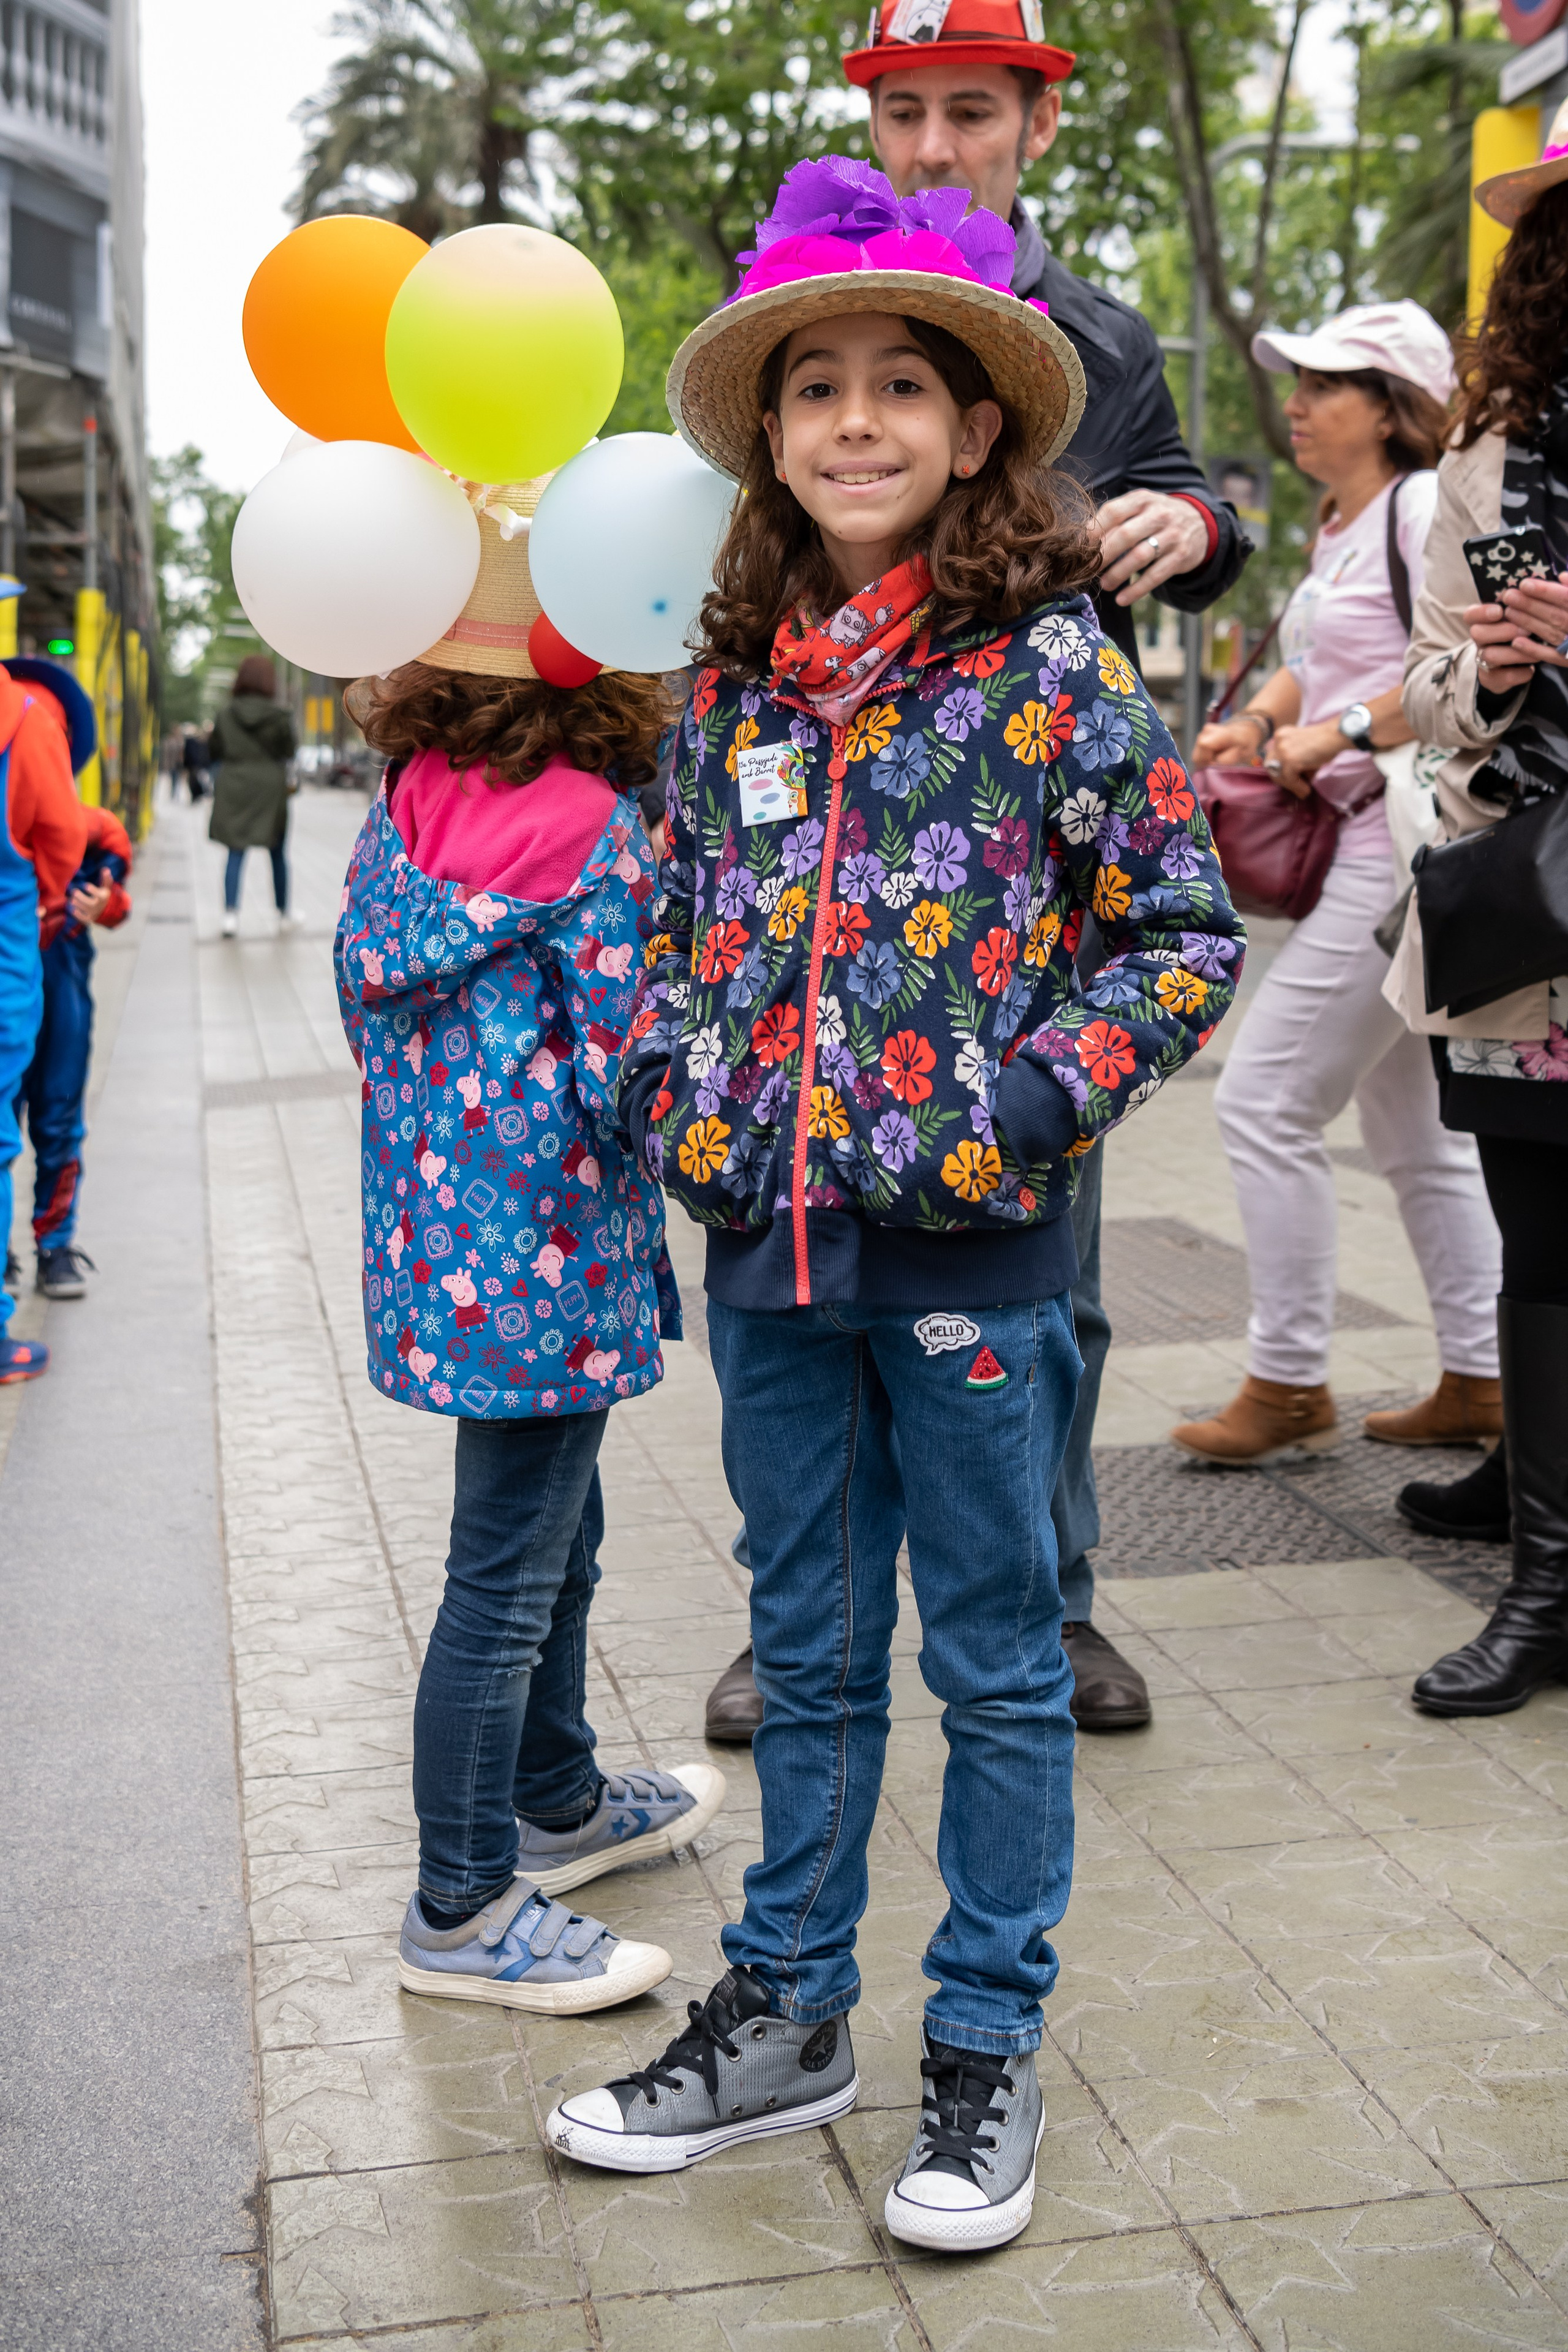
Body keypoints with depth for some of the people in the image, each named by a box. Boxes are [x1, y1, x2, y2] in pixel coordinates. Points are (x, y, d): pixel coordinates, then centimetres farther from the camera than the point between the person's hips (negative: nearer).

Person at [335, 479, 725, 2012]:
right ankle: (463, 1910, 15)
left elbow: (369, 1005, 11)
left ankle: (559, 1799, 41)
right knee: (508, 1575, 3)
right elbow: (619, 1073, -18)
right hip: (548, 1255, -8)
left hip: (438, 1233, 8)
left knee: (556, 1538, 23)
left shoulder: (404, 809, 4)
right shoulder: (596, 833, -19)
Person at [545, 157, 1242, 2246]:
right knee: (807, 1652, 17)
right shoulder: (732, 685, 7)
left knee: (994, 1658, 9)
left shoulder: (1045, 665, -6)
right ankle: (786, 2017, 32)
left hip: (967, 1243, -4)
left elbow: (1192, 930, -5)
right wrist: (668, 1089, 2)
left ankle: (988, 2050, 25)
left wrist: (1034, 1098, -14)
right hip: (770, 1239, 5)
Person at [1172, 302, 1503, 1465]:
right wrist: (1257, 722, 8)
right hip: (1365, 855, 11)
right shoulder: (1339, 527, 18)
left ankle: (1289, 1384, 3)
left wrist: (1342, 732, -21)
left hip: (1407, 851, -11)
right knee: (1414, 1126, 14)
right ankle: (1480, 1381, 23)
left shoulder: (1426, 505, -12)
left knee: (1265, 1100, -8)